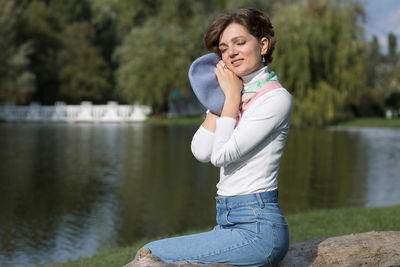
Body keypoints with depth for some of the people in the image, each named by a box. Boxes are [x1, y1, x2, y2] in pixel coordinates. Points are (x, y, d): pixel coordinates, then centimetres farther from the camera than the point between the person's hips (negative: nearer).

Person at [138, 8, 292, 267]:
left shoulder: (276, 98, -10)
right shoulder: (238, 95, 15)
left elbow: (223, 154, -18)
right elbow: (202, 151, 1)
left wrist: (232, 96, -10)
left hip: (257, 229, -8)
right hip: (228, 223, 8)